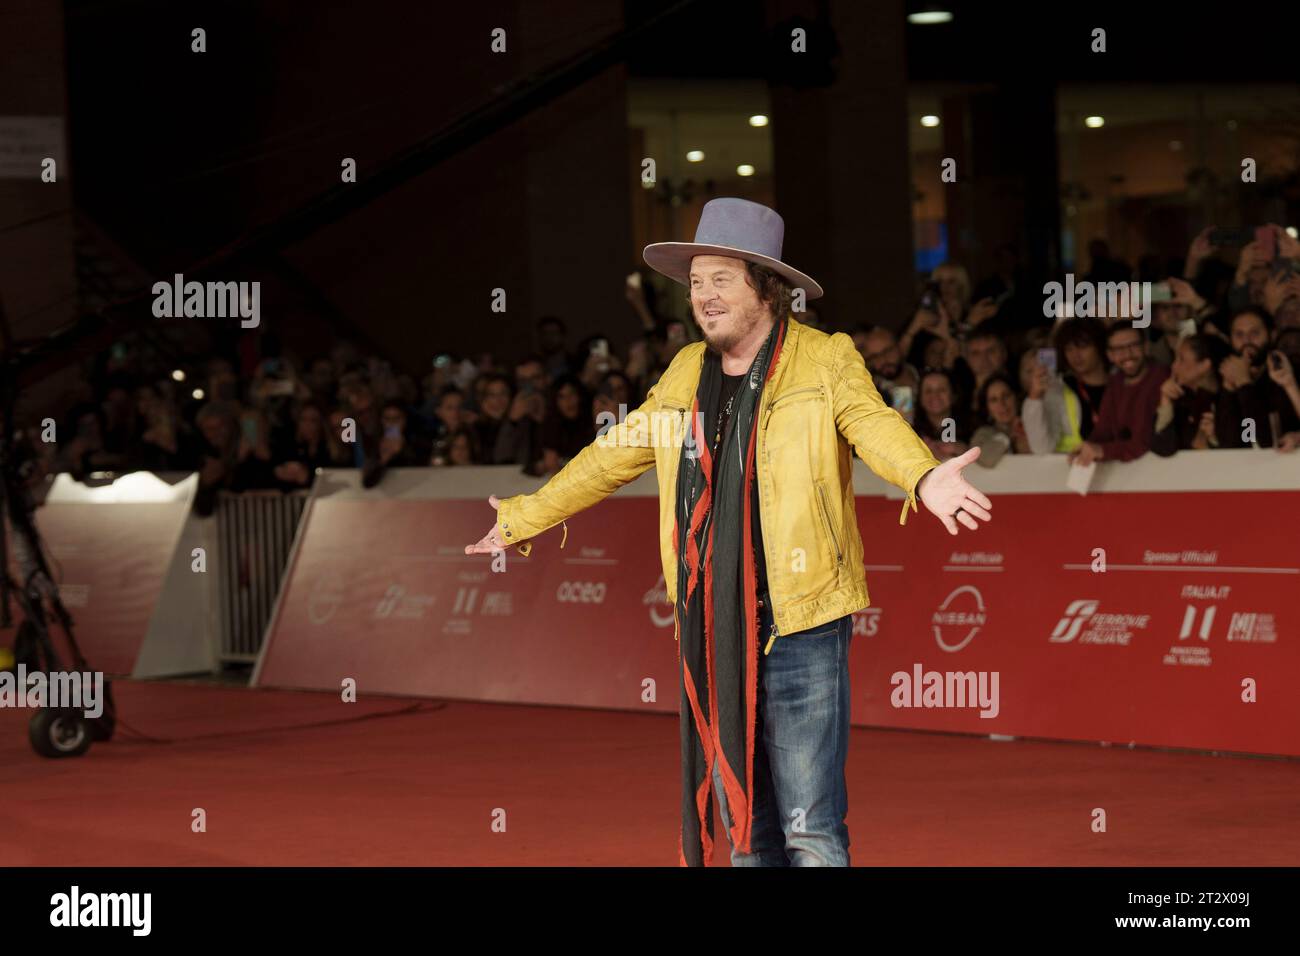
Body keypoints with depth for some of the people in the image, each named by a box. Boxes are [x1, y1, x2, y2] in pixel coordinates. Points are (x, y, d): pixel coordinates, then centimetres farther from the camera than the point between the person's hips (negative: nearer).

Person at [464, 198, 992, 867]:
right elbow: (609, 458, 24)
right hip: (711, 636, 6)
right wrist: (522, 519, 31)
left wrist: (923, 480, -45)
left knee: (811, 831, -6)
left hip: (800, 630, -5)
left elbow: (875, 428, -23)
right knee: (744, 830, 12)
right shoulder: (685, 374, 13)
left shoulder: (826, 361, -4)